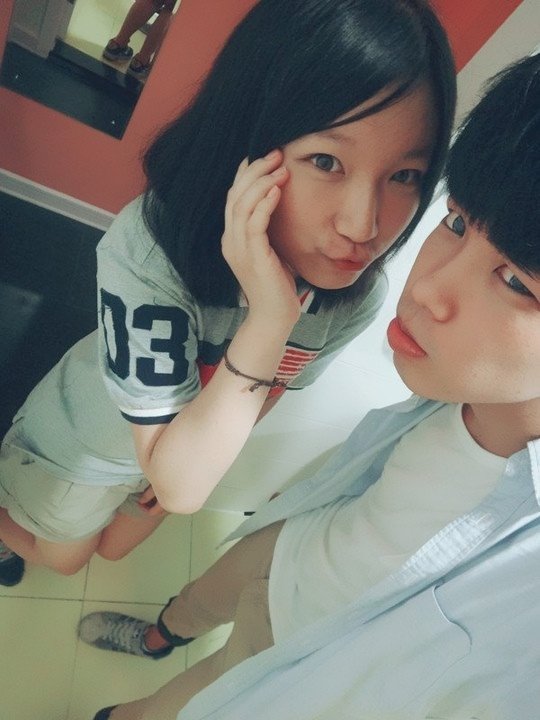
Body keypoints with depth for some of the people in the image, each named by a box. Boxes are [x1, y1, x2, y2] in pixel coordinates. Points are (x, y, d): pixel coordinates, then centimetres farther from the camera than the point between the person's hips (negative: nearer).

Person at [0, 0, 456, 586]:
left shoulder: (361, 296, -27)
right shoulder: (149, 248, -42)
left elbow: (279, 385, -6)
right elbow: (182, 487, -39)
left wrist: (180, 468, 5)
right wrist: (268, 319, -51)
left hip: (181, 446, 4)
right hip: (80, 444, -3)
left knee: (114, 547, 32)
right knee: (60, 556, 28)